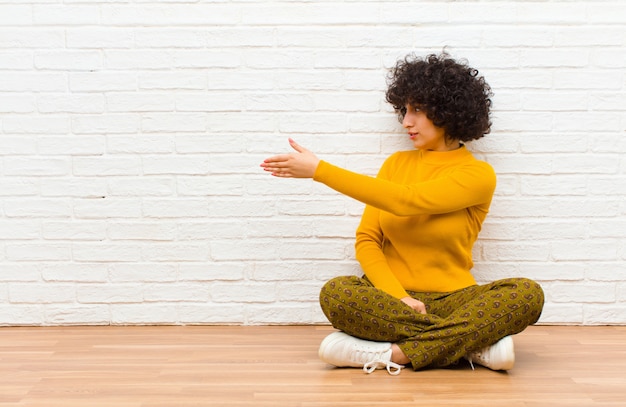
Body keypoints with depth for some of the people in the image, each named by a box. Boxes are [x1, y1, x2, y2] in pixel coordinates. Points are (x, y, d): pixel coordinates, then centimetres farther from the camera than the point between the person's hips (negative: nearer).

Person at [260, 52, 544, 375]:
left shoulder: (478, 174, -2)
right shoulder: (396, 163, 12)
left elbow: (406, 201, -18)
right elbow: (366, 240, 5)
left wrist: (319, 170, -19)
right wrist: (397, 297, -13)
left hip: (451, 300, -2)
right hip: (392, 299, 3)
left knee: (527, 294, -30)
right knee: (335, 294, -31)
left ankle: (395, 352, -29)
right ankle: (474, 344, -23)